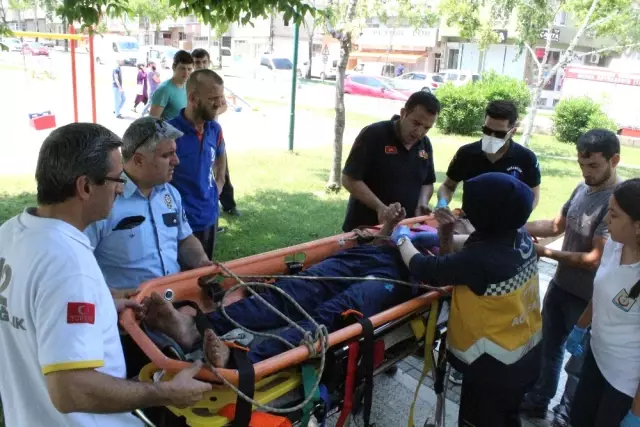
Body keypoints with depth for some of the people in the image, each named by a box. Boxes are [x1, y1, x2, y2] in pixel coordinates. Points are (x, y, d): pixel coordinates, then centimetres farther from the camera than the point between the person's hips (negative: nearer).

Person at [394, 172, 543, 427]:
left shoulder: (481, 258, -34)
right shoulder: (521, 239, -7)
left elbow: (424, 270, -20)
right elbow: (455, 264, 5)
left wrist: (402, 239, -4)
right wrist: (446, 234, -9)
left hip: (494, 364, -7)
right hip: (525, 354, 8)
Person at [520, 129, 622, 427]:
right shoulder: (582, 189, -1)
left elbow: (595, 259, -26)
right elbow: (557, 225, 10)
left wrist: (546, 253, -23)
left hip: (588, 298, -7)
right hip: (560, 285, 7)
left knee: (579, 361, 15)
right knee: (548, 347, 23)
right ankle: (538, 400, 44)